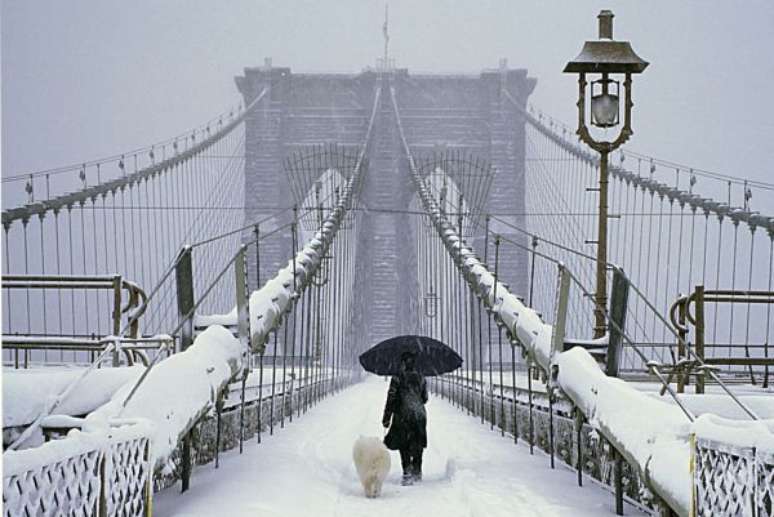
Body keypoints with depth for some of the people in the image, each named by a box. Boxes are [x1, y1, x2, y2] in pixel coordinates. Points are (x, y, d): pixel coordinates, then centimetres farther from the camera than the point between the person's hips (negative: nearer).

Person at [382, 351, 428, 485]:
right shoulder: (421, 378, 5)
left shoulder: (397, 378, -9)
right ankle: (417, 472, 23)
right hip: (420, 416, 4)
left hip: (403, 417, -4)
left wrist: (386, 418, -4)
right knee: (418, 445, 15)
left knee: (404, 447, 0)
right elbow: (425, 398, 13)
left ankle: (408, 473, -11)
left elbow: (391, 400, -9)